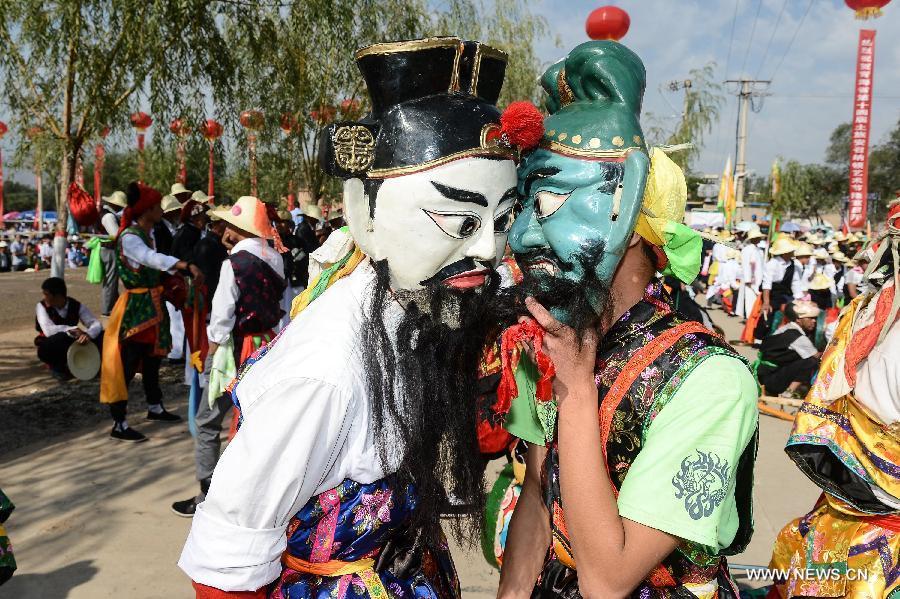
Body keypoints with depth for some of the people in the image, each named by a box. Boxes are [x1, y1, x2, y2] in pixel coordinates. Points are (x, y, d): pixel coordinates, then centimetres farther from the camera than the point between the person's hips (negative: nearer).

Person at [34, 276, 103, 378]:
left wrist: (88, 334, -38)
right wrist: (72, 330, -39)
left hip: (72, 345, 2)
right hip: (50, 347, -2)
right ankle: (56, 366, -9)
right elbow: (48, 331, -30)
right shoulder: (41, 306, -15)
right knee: (61, 337, -38)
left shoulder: (76, 306, -8)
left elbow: (96, 324, -16)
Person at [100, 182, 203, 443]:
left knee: (152, 358, 21)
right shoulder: (129, 237, -20)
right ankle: (119, 425, 1)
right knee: (128, 365, -5)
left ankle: (154, 408, 37)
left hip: (151, 304, 10)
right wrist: (187, 266, -48)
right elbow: (154, 259, -37)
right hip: (135, 306, -10)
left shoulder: (146, 235, 11)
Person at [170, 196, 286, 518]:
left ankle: (206, 497, 8)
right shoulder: (275, 259, 2)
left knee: (208, 423, 4)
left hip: (236, 347, -7)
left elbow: (222, 314, -17)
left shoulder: (234, 262, -16)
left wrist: (212, 352, -4)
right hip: (266, 344, 7)